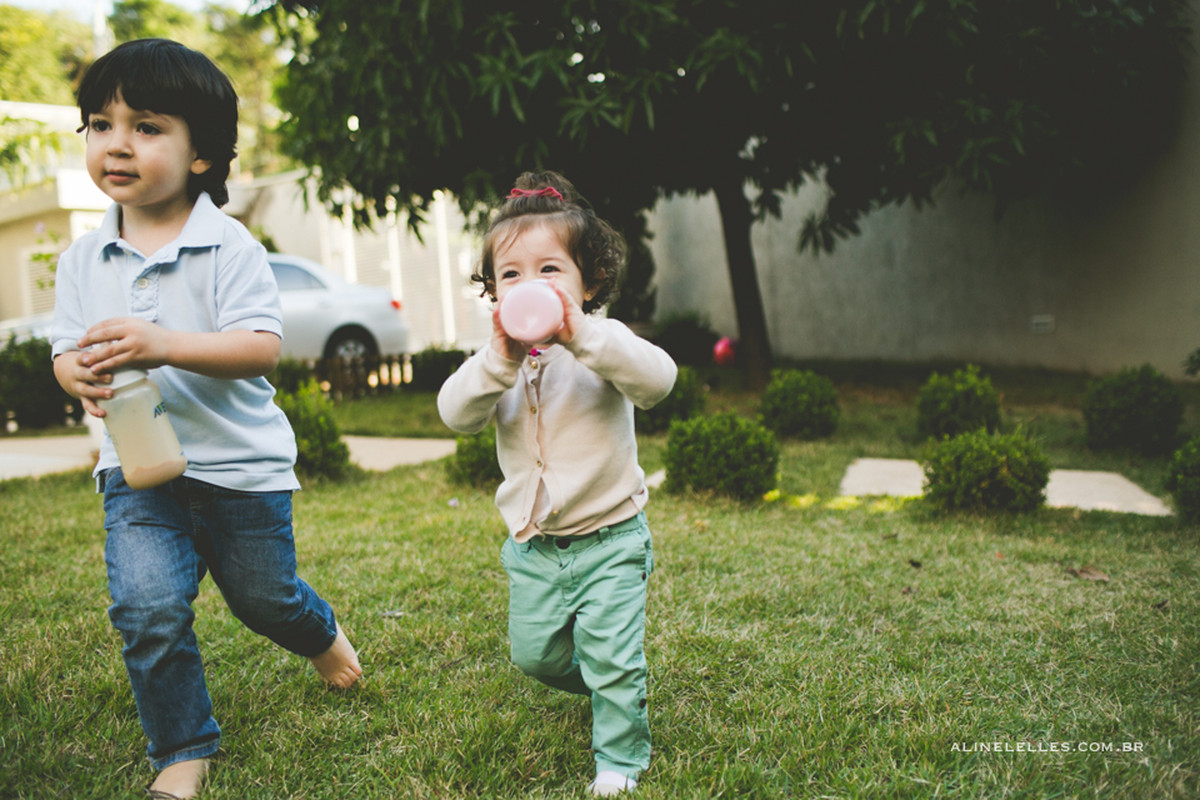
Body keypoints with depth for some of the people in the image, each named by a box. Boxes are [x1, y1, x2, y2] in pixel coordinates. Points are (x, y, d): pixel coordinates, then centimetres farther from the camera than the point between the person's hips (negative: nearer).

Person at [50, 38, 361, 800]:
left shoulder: (230, 246, -12)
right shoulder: (83, 258, 2)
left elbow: (262, 346, -20)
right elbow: (66, 350, 6)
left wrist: (164, 344, -33)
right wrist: (81, 374, -19)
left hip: (240, 462, -2)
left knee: (265, 598, 15)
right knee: (146, 607, -13)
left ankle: (323, 633, 52)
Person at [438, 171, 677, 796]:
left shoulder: (603, 347, -12)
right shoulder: (497, 360, -2)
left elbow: (658, 378, -31)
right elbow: (455, 413, -17)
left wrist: (582, 335, -39)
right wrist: (501, 359, -32)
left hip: (609, 534, -4)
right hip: (534, 542, 4)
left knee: (612, 660, -1)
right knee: (534, 654, 17)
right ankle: (595, 678, 47)